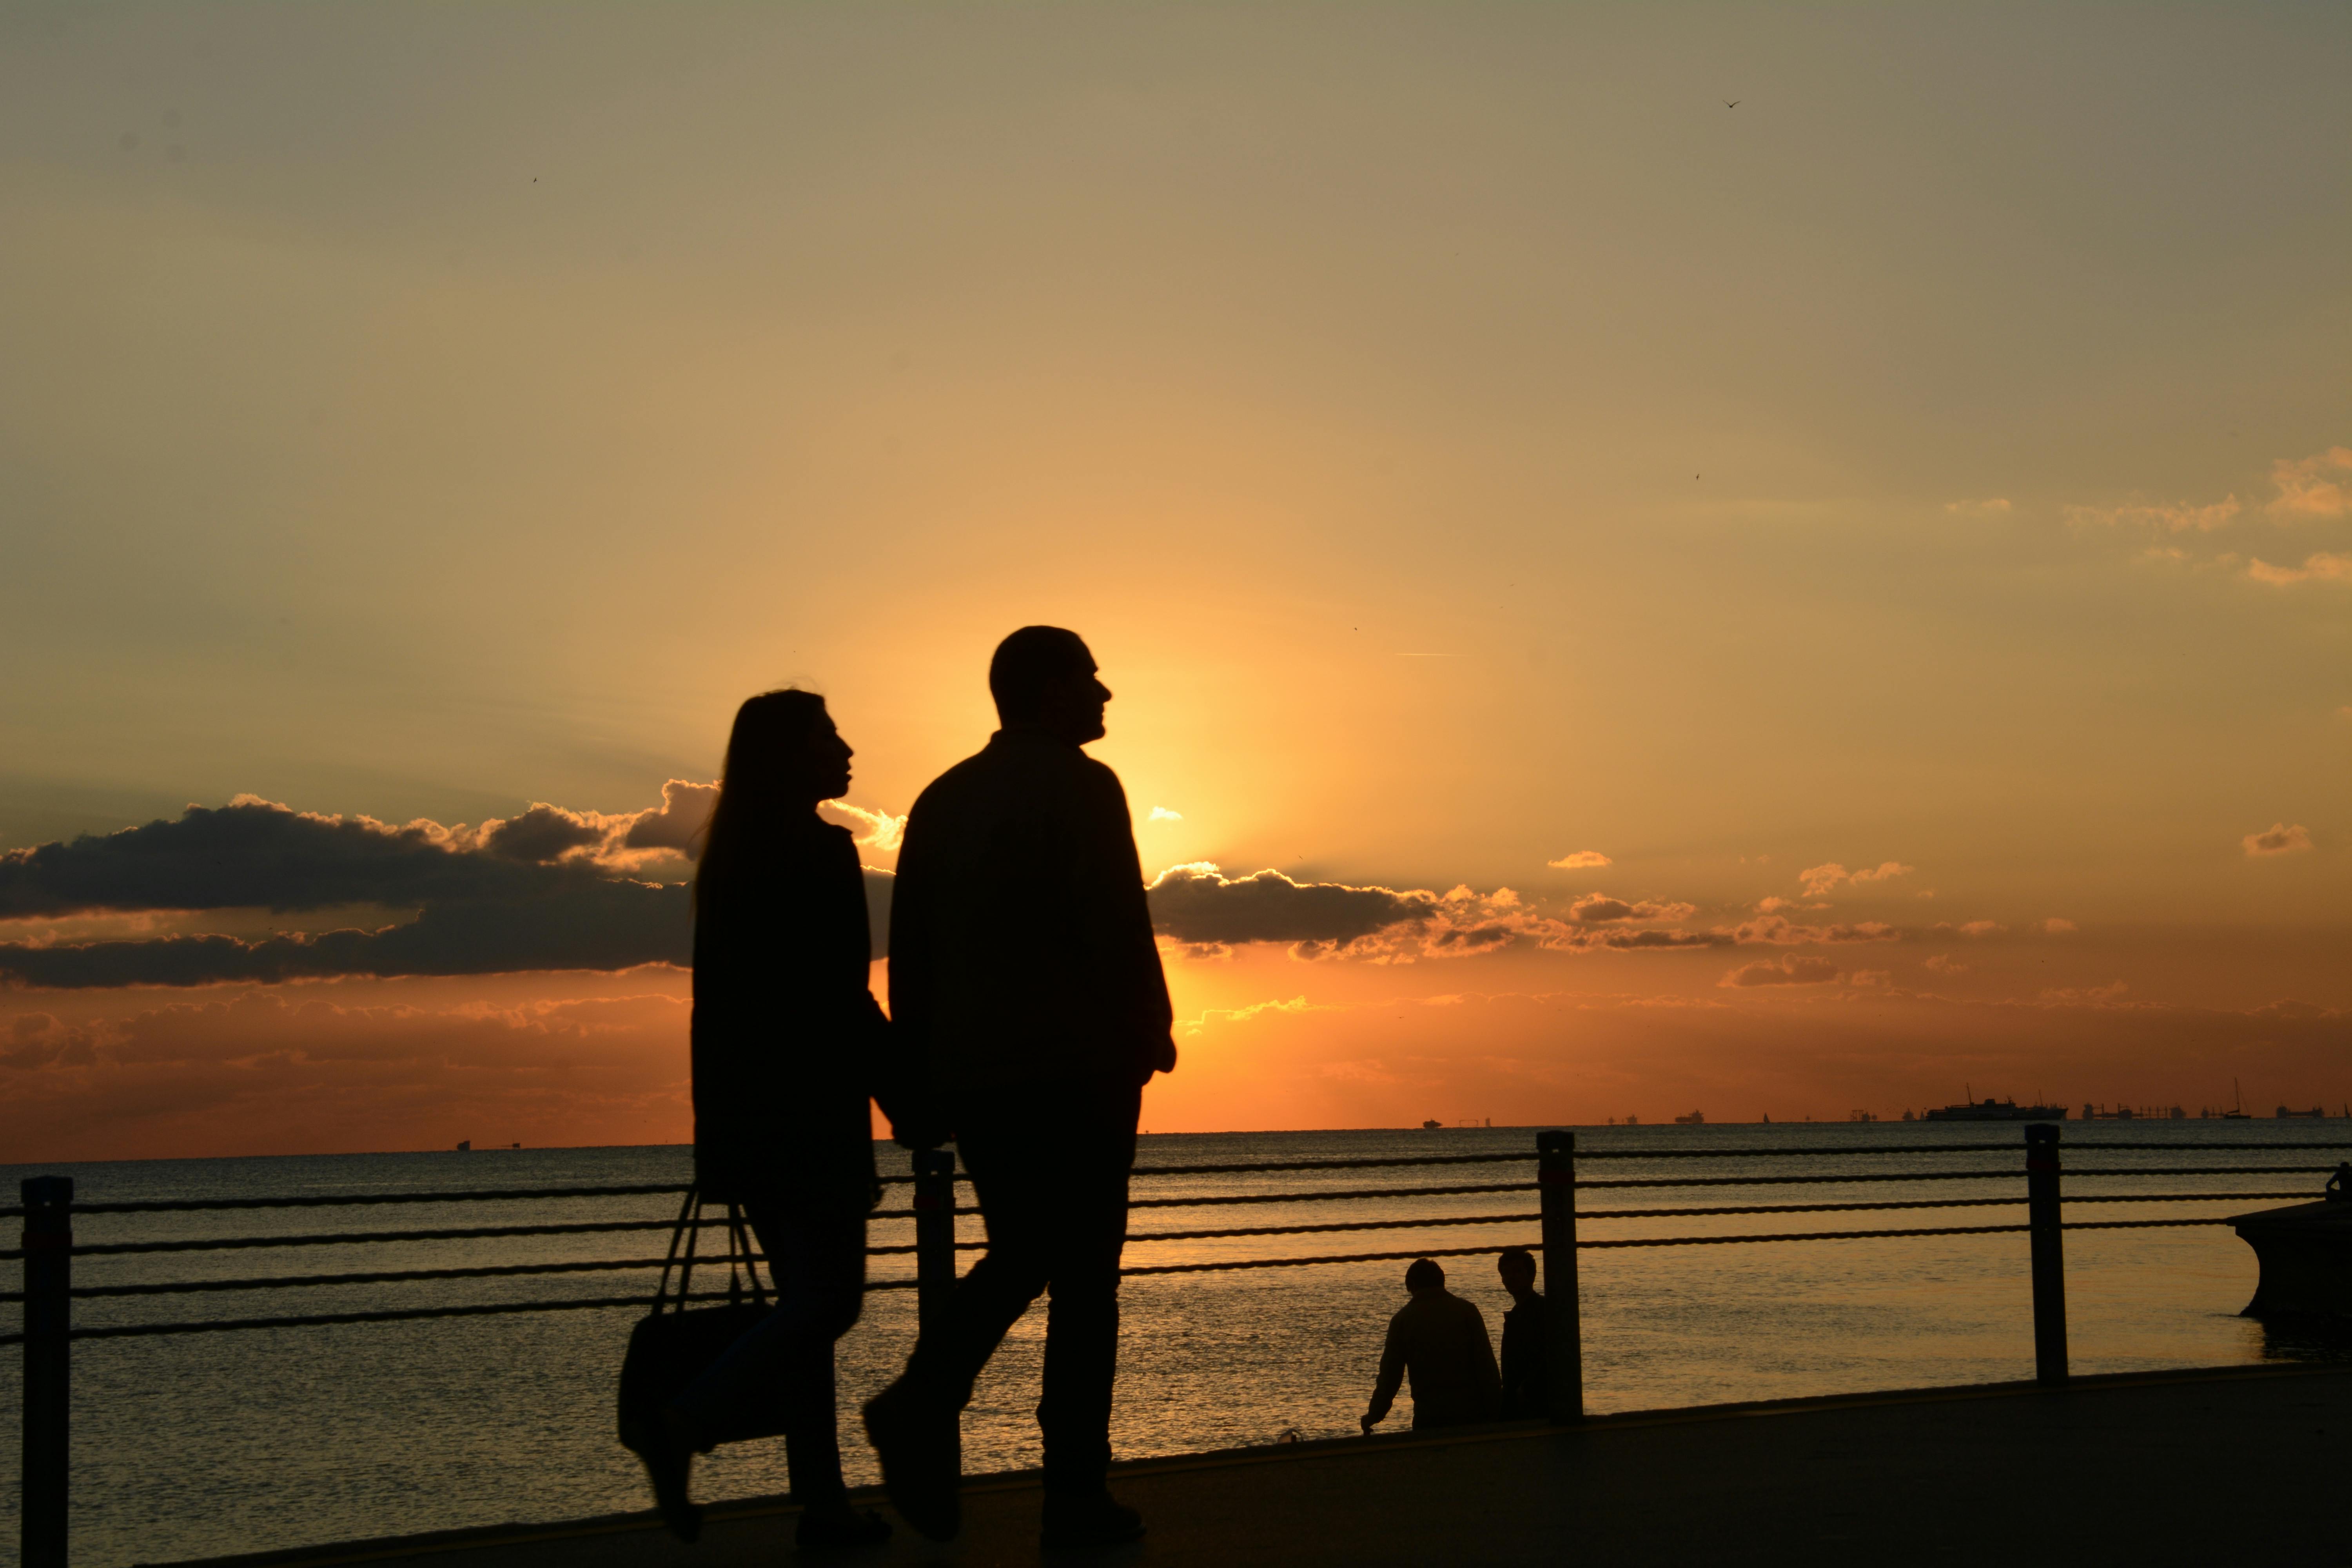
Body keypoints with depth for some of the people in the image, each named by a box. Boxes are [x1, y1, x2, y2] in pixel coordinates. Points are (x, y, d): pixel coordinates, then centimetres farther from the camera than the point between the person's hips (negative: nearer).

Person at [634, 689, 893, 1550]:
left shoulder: (727, 857, 13)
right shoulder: (823, 851, -10)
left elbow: (715, 995, 14)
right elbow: (843, 997, -15)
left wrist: (717, 1118, 18)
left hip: (740, 1107, 8)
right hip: (812, 1107, -8)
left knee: (805, 1299, 10)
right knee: (827, 1299, -3)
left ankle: (823, 1503, 9)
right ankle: (687, 1426, -14)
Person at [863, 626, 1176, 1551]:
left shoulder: (942, 799, 13)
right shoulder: (1081, 787, -7)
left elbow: (908, 952, 12)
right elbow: (1119, 930, -13)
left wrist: (919, 1081, 15)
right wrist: (1150, 1034, 0)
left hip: (972, 1076, 6)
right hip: (1077, 1070, -6)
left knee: (1016, 1256, 18)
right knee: (1083, 1276, 0)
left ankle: (923, 1401, -5)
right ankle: (1076, 1496, 1)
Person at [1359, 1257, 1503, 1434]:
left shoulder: (1402, 1319, 3)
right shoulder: (1467, 1310, 2)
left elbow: (1389, 1376, 3)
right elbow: (1488, 1368, -3)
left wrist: (1372, 1417, 14)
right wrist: (1495, 1413, 0)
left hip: (1428, 1416, 0)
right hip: (1472, 1413, 0)